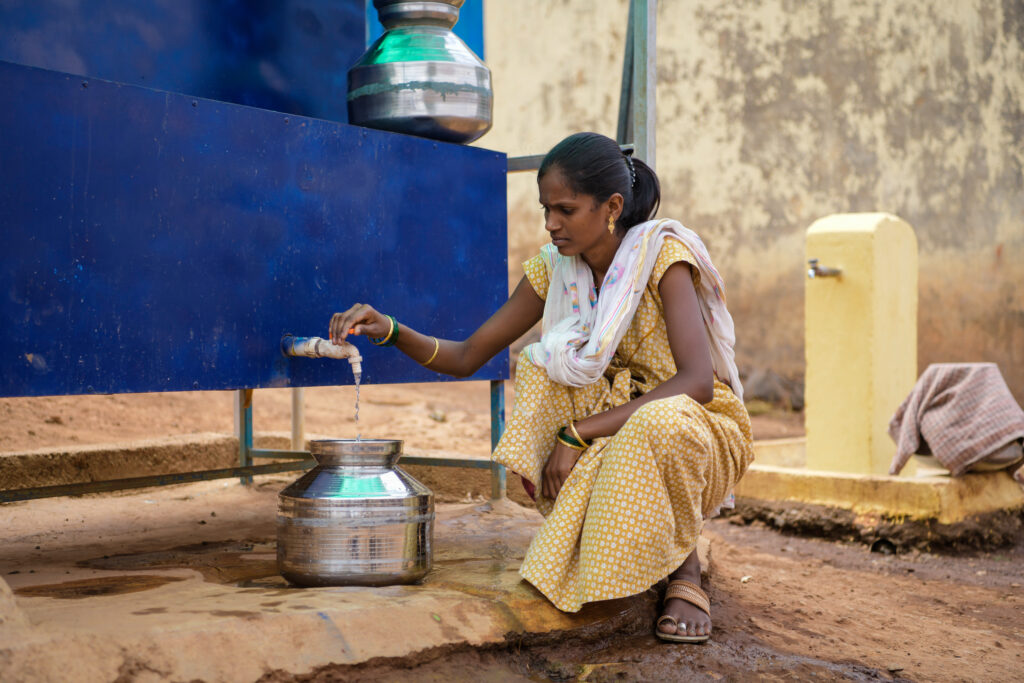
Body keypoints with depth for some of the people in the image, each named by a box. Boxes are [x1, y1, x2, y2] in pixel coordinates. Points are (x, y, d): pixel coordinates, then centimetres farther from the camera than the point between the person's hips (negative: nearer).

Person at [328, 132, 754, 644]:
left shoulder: (662, 252, -20)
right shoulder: (554, 269, -4)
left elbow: (698, 381, -32)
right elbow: (465, 358, -3)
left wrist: (578, 433, -34)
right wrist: (390, 330, -22)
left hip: (705, 430, -5)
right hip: (613, 420, 5)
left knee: (657, 424, -39)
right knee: (540, 367, -20)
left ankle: (684, 569, -9)